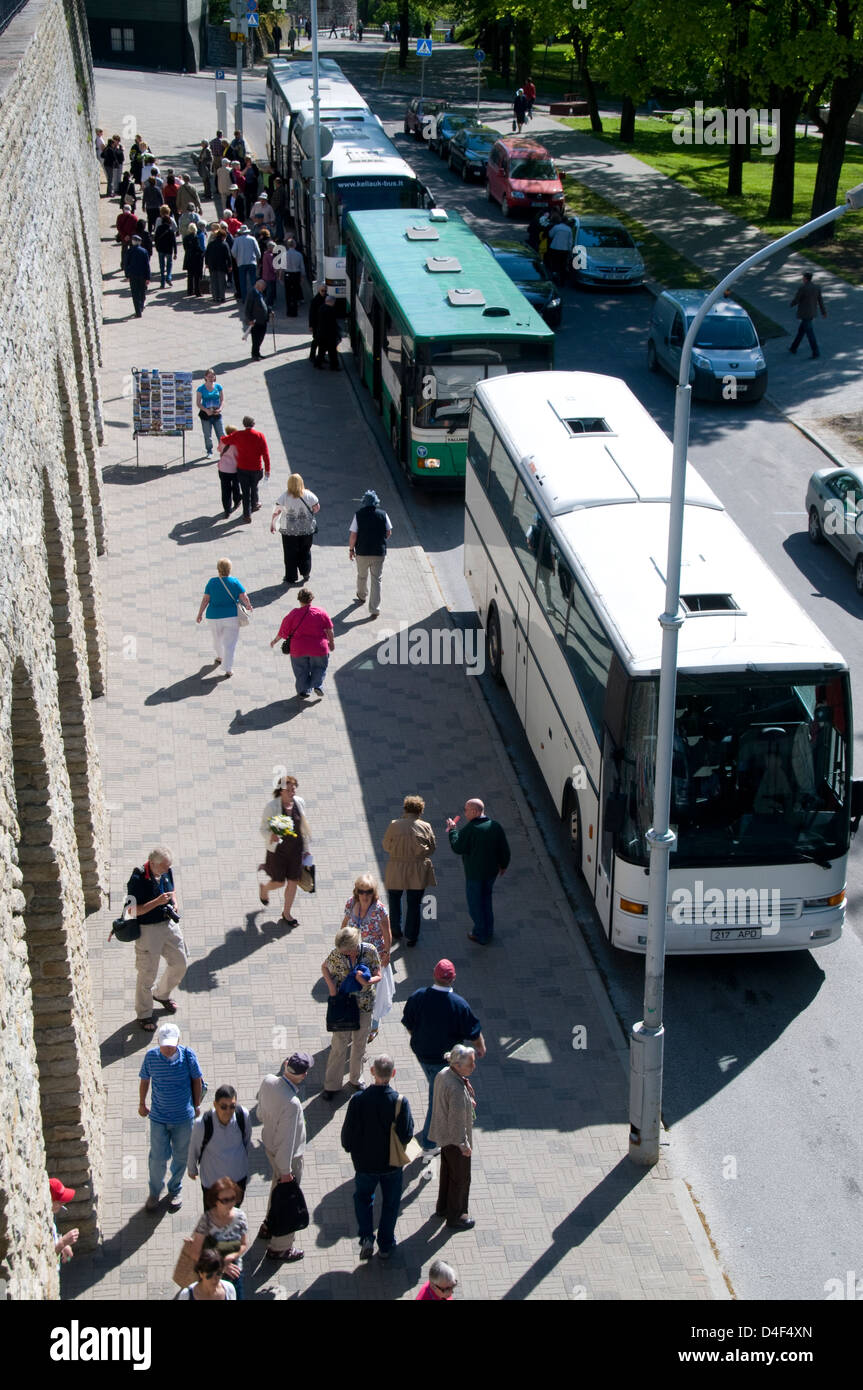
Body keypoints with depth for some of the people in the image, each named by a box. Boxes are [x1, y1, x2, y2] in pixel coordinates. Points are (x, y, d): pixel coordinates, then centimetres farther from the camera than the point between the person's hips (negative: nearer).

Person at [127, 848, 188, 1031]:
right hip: (148, 929, -7)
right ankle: (144, 1014, 22)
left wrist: (174, 903, -3)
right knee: (147, 973, 3)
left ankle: (162, 994, 43)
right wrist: (157, 902, -31)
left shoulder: (167, 872, -3)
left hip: (169, 924, 7)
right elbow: (132, 910, -23)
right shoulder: (137, 880, -24)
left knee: (180, 963, 16)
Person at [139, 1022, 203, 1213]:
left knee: (181, 1156, 17)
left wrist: (196, 1105, 8)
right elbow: (144, 1080, 2)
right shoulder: (151, 1056, -16)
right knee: (158, 1158, 7)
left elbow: (197, 1080, -1)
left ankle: (175, 1189, 42)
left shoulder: (187, 1055, -17)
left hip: (184, 1117, 0)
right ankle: (154, 1192, 34)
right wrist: (142, 1104, 13)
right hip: (158, 1117, 0)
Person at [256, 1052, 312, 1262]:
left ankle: (269, 1226, 53)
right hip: (289, 1155, -8)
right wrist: (286, 1170, -17)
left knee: (278, 1184, 31)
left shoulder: (268, 1081, -18)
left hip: (268, 1142, 8)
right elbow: (285, 1140, -29)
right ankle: (280, 1247, 31)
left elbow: (261, 1112, 2)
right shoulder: (291, 1104, -39)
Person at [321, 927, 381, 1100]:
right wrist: (331, 986, -11)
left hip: (364, 1004, 1)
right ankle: (331, 1084, 15)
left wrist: (368, 981, -29)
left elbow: (378, 975, -7)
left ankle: (355, 1079, 35)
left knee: (360, 1042, 15)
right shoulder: (336, 953, -15)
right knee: (339, 1044, 1)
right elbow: (324, 967, 3)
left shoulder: (370, 951, -15)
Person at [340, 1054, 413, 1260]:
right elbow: (407, 1136, -17)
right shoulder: (400, 1101, -23)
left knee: (363, 1197, 26)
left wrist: (352, 1149, 7)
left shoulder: (358, 1100, -21)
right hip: (392, 1163, 0)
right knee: (390, 1203, 21)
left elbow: (347, 1135, -15)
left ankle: (366, 1237, 15)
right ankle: (385, 1246, 31)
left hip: (365, 1162, 0)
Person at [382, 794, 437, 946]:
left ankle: (396, 933, 28)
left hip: (396, 869, 0)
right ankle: (411, 936, 15)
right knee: (414, 904, 11)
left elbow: (386, 845, -1)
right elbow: (432, 848, 1)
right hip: (418, 871, 0)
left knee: (394, 900, 21)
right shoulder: (425, 827, -8)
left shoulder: (394, 825, -11)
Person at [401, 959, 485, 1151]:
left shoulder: (418, 997, -16)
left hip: (421, 1052, 4)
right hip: (445, 1056, -4)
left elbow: (409, 1025, -1)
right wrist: (481, 1047, 8)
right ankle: (428, 1141, 17)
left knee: (436, 1088, 30)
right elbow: (473, 1032, -13)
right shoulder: (459, 1004, -25)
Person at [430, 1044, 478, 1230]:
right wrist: (464, 1145, -18)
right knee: (460, 1179, 12)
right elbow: (456, 1121, -30)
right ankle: (455, 1218, 30)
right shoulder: (457, 1090, -36)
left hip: (443, 1133, 9)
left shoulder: (442, 1074, -8)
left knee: (447, 1172, 28)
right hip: (455, 1139, -9)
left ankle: (442, 1208, 47)